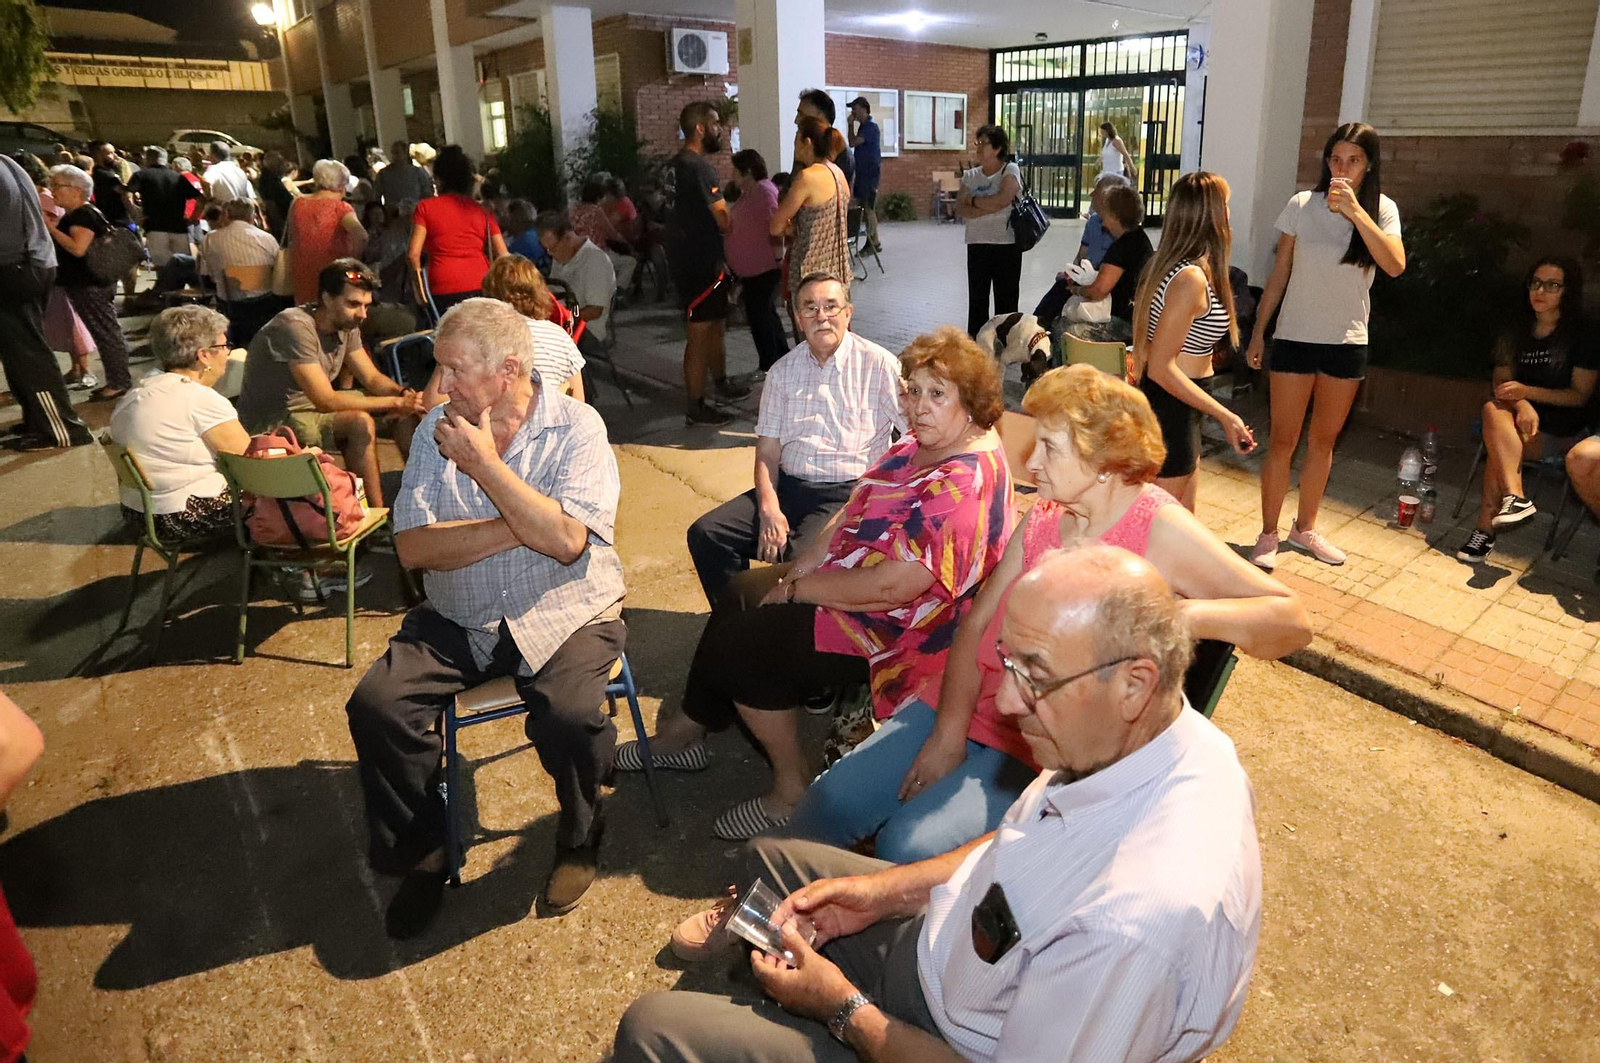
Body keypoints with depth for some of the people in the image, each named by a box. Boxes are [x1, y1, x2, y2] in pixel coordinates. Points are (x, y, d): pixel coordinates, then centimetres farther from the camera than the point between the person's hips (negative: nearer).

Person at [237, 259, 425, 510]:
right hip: (271, 424, -9)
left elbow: (372, 378, 4)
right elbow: (326, 401, -31)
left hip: (313, 406, 9)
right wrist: (395, 402, -31)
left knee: (406, 409, -1)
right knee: (360, 423, -32)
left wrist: (404, 394, -19)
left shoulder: (346, 325, -1)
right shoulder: (296, 327, -27)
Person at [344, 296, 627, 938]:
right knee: (375, 707, -17)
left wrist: (485, 464, -19)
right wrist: (521, 527, -16)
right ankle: (421, 852, 8)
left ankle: (579, 840, 4)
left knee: (568, 718, -30)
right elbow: (413, 547, -7)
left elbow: (565, 539, -22)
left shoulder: (575, 426, -8)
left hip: (564, 615, -3)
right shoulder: (436, 432, 2)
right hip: (458, 620, 4)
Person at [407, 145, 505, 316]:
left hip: (443, 290, -2)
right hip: (481, 287, 2)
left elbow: (413, 254, -1)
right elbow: (503, 255, 7)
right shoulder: (482, 210, 13)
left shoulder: (425, 207, 8)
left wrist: (417, 278, 14)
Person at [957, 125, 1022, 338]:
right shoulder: (970, 176, 11)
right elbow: (960, 209, -2)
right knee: (977, 299, 6)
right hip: (977, 244, 4)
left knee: (1006, 300, 1)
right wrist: (989, 207, -15)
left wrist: (974, 201, -6)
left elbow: (1002, 199, -19)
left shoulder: (1010, 170, -2)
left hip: (1006, 244, -4)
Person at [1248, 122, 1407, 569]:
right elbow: (1279, 274, 3)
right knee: (1283, 440, 0)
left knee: (1324, 441, 13)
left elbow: (1395, 265, -18)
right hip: (1295, 337, -2)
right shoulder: (1302, 205, -3)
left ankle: (1304, 528, 27)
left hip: (1347, 343, 2)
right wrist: (1258, 331, 3)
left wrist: (1356, 211, -25)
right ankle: (1268, 533, 9)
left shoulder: (1381, 210, -1)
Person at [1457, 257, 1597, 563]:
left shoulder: (1582, 338, -4)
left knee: (1497, 447, -31)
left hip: (1562, 433, -4)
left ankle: (1485, 527, -33)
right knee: (1494, 410, -31)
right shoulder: (1516, 332, 9)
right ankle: (1515, 496, -40)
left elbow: (1580, 395, -7)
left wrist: (1528, 391, -23)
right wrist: (1521, 405, -22)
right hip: (1523, 421, 4)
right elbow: (1501, 383, 1)